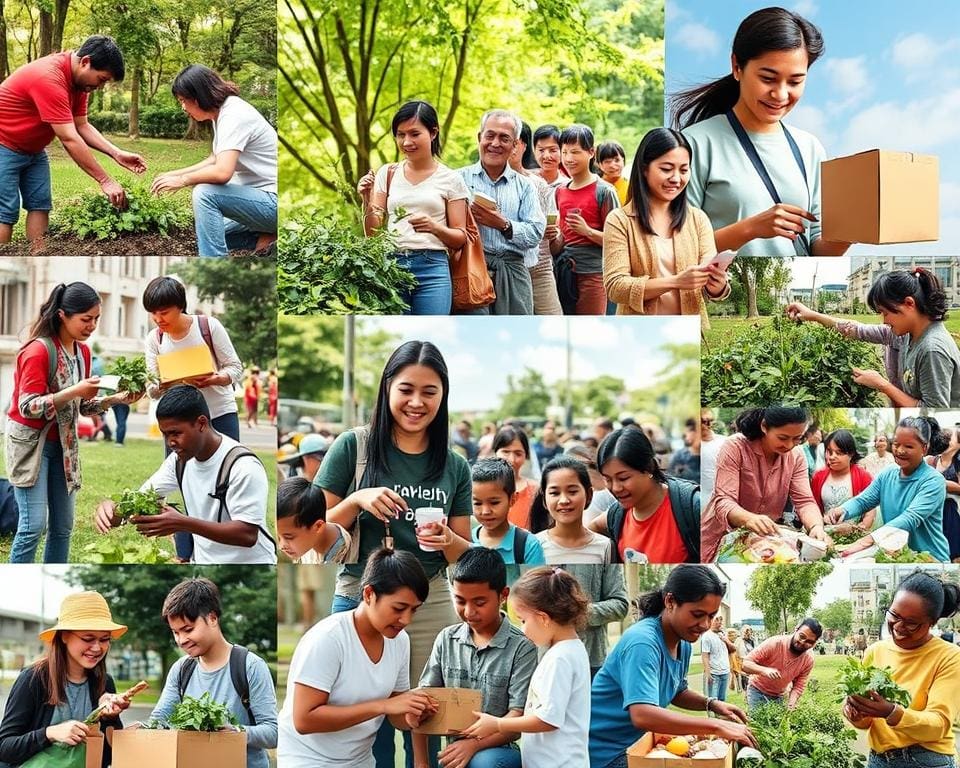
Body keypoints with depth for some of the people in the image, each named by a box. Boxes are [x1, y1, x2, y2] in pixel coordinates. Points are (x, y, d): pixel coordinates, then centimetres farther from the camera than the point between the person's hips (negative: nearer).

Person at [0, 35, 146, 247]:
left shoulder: (78, 78, -2)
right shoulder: (49, 78, -32)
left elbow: (82, 127, 4)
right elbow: (70, 139, -32)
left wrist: (117, 154, -11)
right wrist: (105, 181, -29)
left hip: (33, 149, 10)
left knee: (40, 205, 3)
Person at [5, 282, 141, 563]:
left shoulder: (82, 351, 5)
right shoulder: (38, 351, -19)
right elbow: (28, 407, -21)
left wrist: (116, 399, -4)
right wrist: (73, 391, -29)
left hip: (63, 443, 8)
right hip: (31, 442, -8)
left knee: (63, 526, 6)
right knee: (34, 524, -14)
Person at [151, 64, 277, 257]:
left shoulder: (234, 116, -22)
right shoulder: (222, 113, 8)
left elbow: (222, 172, -33)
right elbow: (214, 160, 18)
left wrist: (183, 180, -18)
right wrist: (175, 174, 7)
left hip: (273, 200, -11)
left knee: (204, 194, -27)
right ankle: (265, 238, 11)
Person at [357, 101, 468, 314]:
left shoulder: (449, 179, 4)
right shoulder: (387, 174, 10)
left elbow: (460, 238, 4)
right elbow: (372, 233, 9)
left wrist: (434, 227, -16)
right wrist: (367, 202, -9)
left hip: (433, 268, -2)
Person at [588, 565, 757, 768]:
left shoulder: (683, 644, 4)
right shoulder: (642, 643, -24)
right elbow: (642, 715, -36)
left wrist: (712, 704, 1)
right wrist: (716, 726, -35)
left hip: (634, 742, 9)